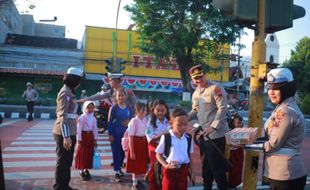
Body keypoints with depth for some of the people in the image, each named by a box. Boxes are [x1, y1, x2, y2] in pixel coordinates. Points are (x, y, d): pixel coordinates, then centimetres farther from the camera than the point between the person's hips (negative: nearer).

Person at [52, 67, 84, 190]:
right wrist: (66, 136, -26)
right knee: (63, 162, 1)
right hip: (64, 134, -10)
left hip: (69, 133, 10)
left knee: (67, 161, 18)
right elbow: (63, 116, -22)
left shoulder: (68, 92, 14)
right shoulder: (66, 93, -16)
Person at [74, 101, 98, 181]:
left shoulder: (93, 118, 5)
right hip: (83, 136, -5)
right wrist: (79, 141, -15)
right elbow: (79, 130, -13)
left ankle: (86, 169, 23)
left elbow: (95, 129, 10)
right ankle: (82, 171, 11)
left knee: (90, 154, 9)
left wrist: (95, 139, 8)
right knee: (82, 154, 1)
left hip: (90, 136, 5)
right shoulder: (81, 118, -11)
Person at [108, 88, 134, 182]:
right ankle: (116, 172, 9)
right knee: (116, 152, 1)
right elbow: (110, 122, -7)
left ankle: (119, 167, 33)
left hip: (126, 133, 4)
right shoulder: (113, 108, -7)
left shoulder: (129, 108, 3)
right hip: (116, 133, -3)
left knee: (123, 152, 12)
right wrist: (110, 135, -11)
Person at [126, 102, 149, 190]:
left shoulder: (145, 120, 2)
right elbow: (130, 138, -16)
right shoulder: (134, 121, -18)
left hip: (143, 143, 7)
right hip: (136, 143, -7)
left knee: (141, 164, 17)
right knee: (136, 165, 7)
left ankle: (137, 181, 36)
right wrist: (132, 151, -16)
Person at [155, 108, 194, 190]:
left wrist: (191, 171, 11)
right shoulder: (166, 137, -11)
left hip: (183, 171, 4)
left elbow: (189, 155, 11)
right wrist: (165, 165, -18)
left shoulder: (188, 138, 1)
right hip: (169, 171, -3)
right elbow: (158, 154, -3)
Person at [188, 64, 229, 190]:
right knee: (206, 165, 18)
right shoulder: (196, 93, 12)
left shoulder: (215, 88, -11)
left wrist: (213, 126, -24)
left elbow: (222, 108, -17)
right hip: (203, 134, 8)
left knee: (216, 165, -1)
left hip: (216, 134, -8)